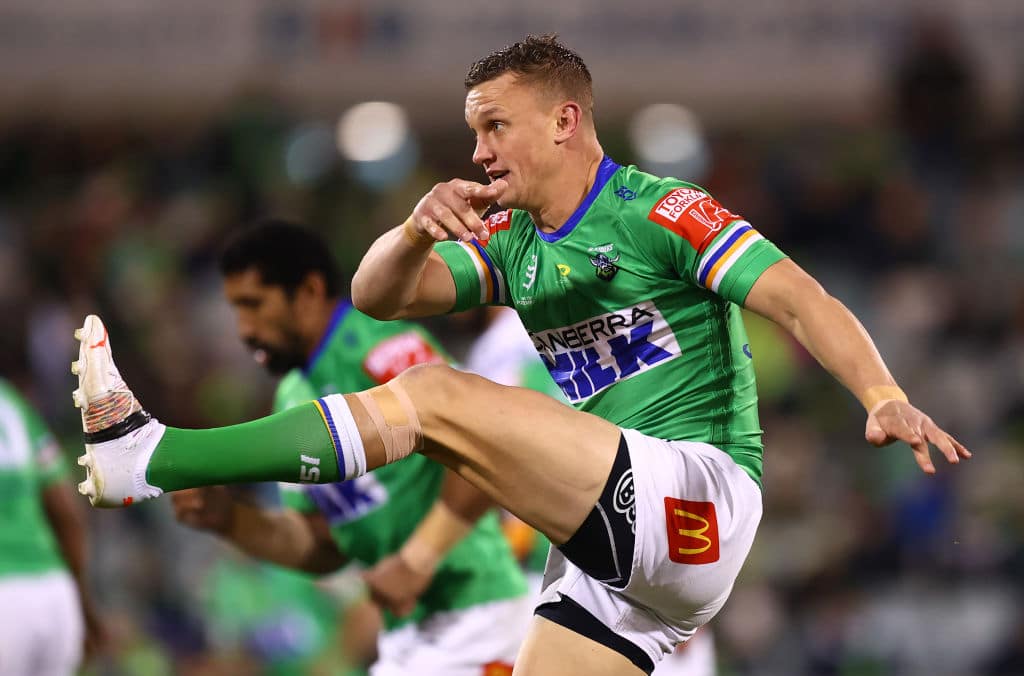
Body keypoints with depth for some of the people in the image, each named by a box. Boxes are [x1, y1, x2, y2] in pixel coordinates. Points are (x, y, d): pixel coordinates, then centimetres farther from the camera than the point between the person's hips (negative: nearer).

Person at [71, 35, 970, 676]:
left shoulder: (658, 212, -3)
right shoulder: (513, 247, 19)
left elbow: (800, 301, -12)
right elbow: (379, 295, 9)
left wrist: (884, 398, -30)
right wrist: (417, 232, -14)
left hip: (701, 503, -9)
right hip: (620, 550, 9)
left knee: (435, 399, -18)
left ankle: (150, 458, -21)